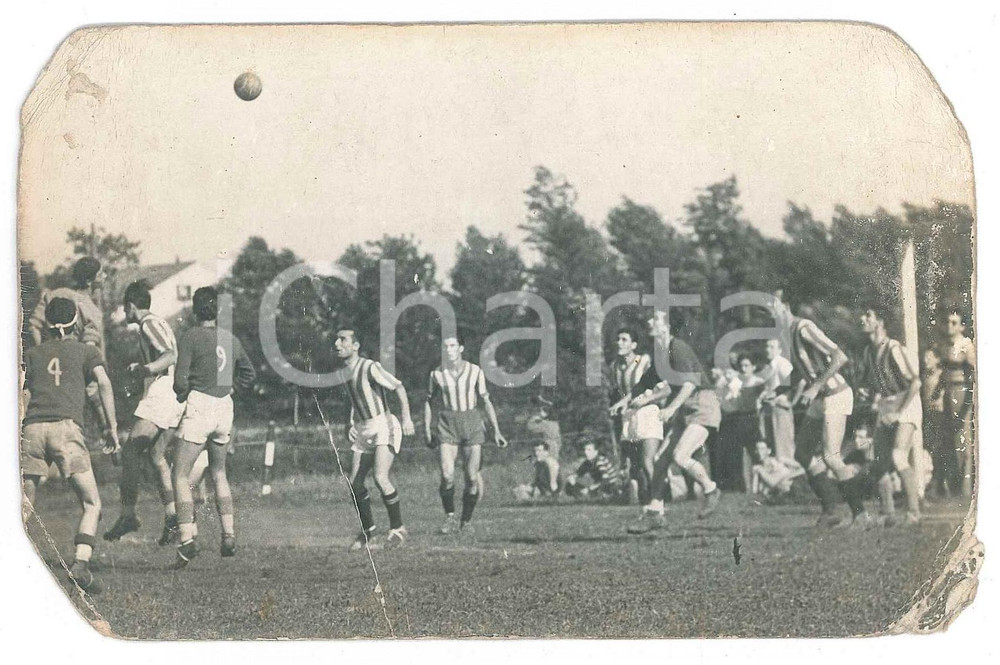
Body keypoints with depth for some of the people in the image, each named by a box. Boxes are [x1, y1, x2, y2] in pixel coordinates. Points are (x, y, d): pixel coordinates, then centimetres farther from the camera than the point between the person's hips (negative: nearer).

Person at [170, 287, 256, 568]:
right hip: (225, 408, 6)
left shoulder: (190, 338, -7)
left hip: (198, 407, -6)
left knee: (180, 476, -2)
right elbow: (250, 374, 19)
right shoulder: (230, 339, 9)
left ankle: (187, 539, -13)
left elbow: (180, 380, -12)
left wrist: (182, 395, 8)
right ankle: (229, 535, 10)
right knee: (218, 473, 19)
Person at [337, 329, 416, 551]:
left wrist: (406, 417, -26)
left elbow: (399, 387, -16)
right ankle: (367, 530, 22)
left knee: (380, 478, -22)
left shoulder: (370, 367, -14)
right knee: (355, 483, 4)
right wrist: (352, 424, 18)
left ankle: (397, 528, -7)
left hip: (384, 427, -8)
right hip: (363, 432, 8)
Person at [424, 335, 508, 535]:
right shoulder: (437, 374, 5)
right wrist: (427, 431, 10)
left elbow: (486, 402, 9)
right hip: (447, 426, 0)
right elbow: (429, 402, 15)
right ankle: (450, 517, 4)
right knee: (447, 476, -16)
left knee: (472, 478, -5)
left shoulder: (475, 371, 3)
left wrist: (496, 431, 4)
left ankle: (466, 521, 13)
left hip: (472, 424, 0)